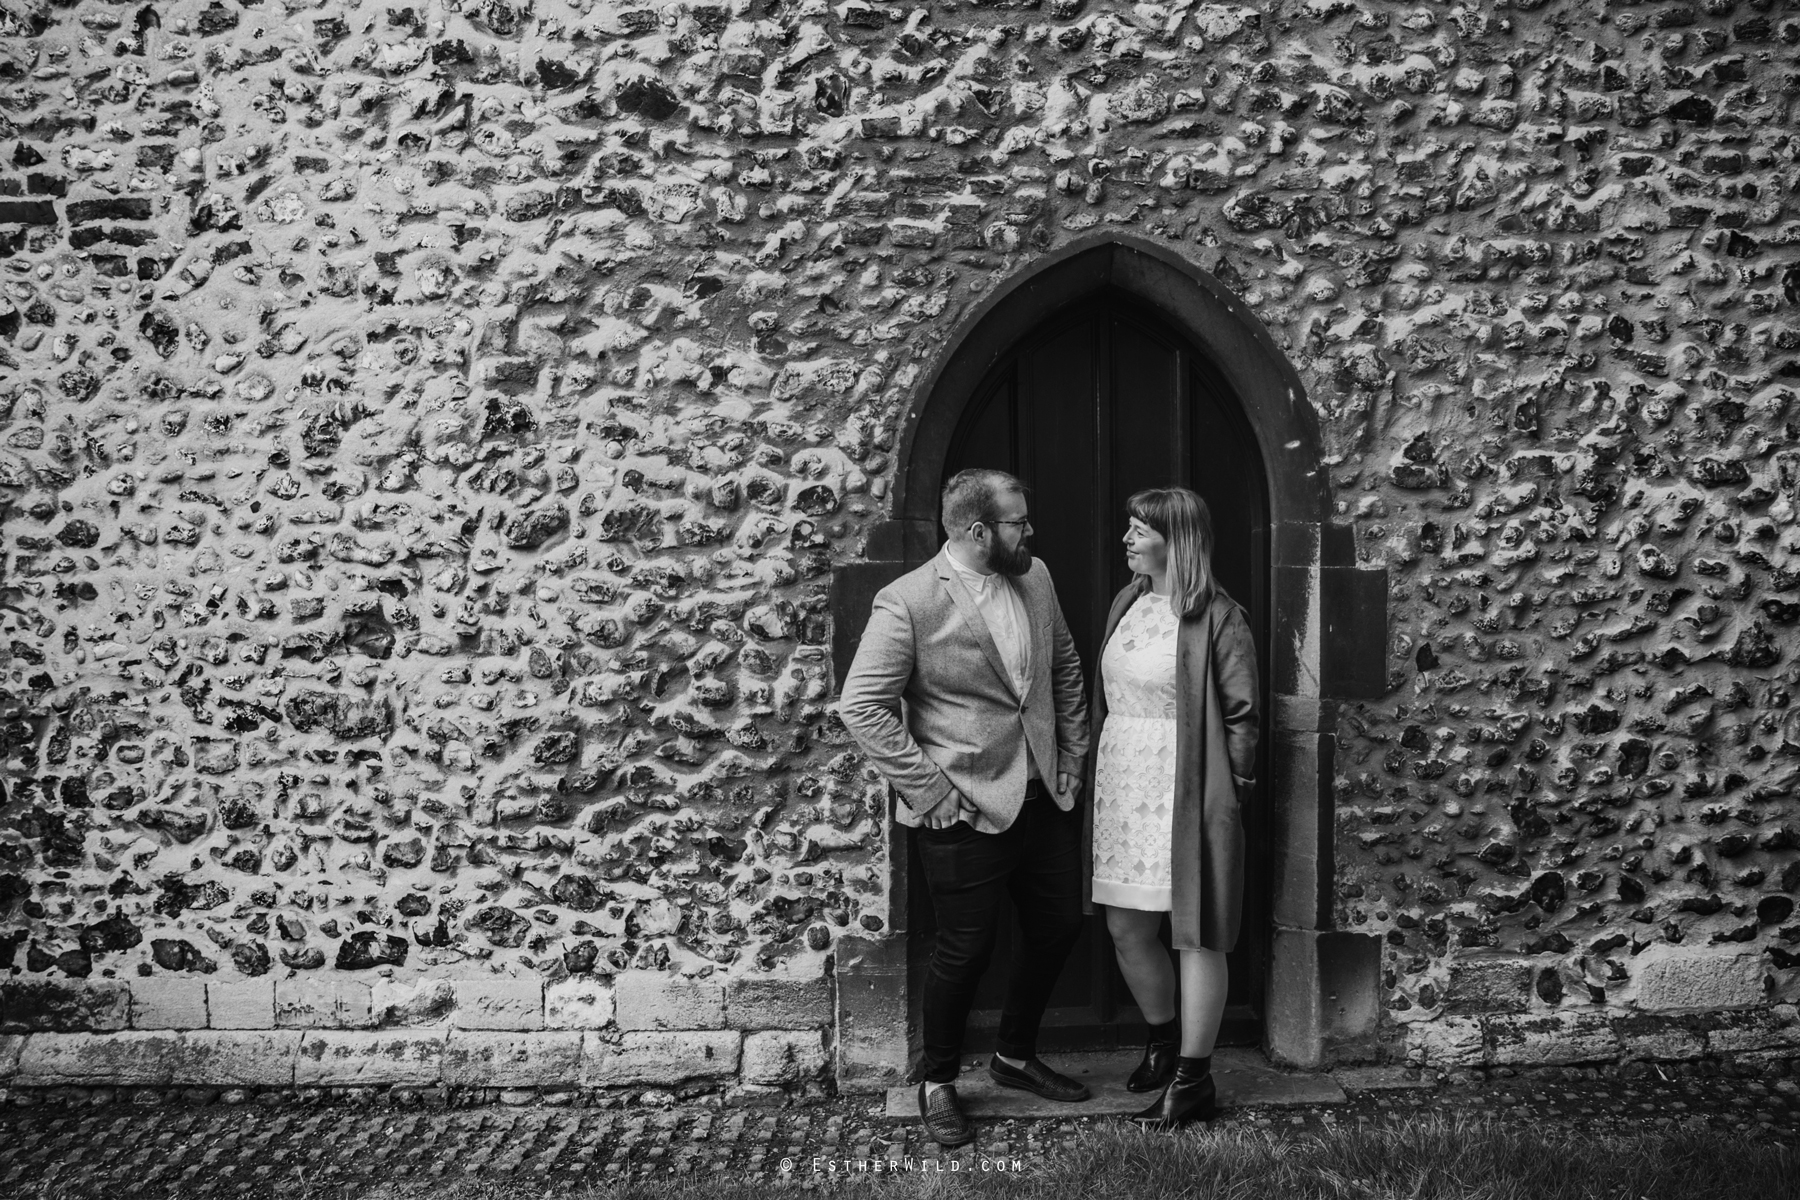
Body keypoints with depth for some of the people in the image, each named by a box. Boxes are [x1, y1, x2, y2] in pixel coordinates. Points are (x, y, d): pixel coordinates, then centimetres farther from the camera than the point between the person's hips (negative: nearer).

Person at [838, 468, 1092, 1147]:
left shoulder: (1036, 579, 5)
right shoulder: (907, 602, -15)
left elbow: (1065, 668, 18)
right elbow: (862, 706, -16)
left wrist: (1073, 755, 10)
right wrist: (929, 789, -17)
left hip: (1045, 798, 7)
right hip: (967, 810, -7)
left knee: (1057, 927, 15)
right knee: (966, 948, 2)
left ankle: (1015, 1057, 37)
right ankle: (937, 1083, 24)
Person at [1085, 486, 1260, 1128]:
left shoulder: (1217, 618, -11)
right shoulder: (1127, 603, 11)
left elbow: (1241, 713, -9)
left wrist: (1229, 793, -10)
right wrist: (1102, 766, 12)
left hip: (1183, 787, -7)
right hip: (1120, 783, 7)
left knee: (1195, 932, 1)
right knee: (1125, 927, 13)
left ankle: (1193, 1078, 11)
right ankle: (1163, 1038, 36)